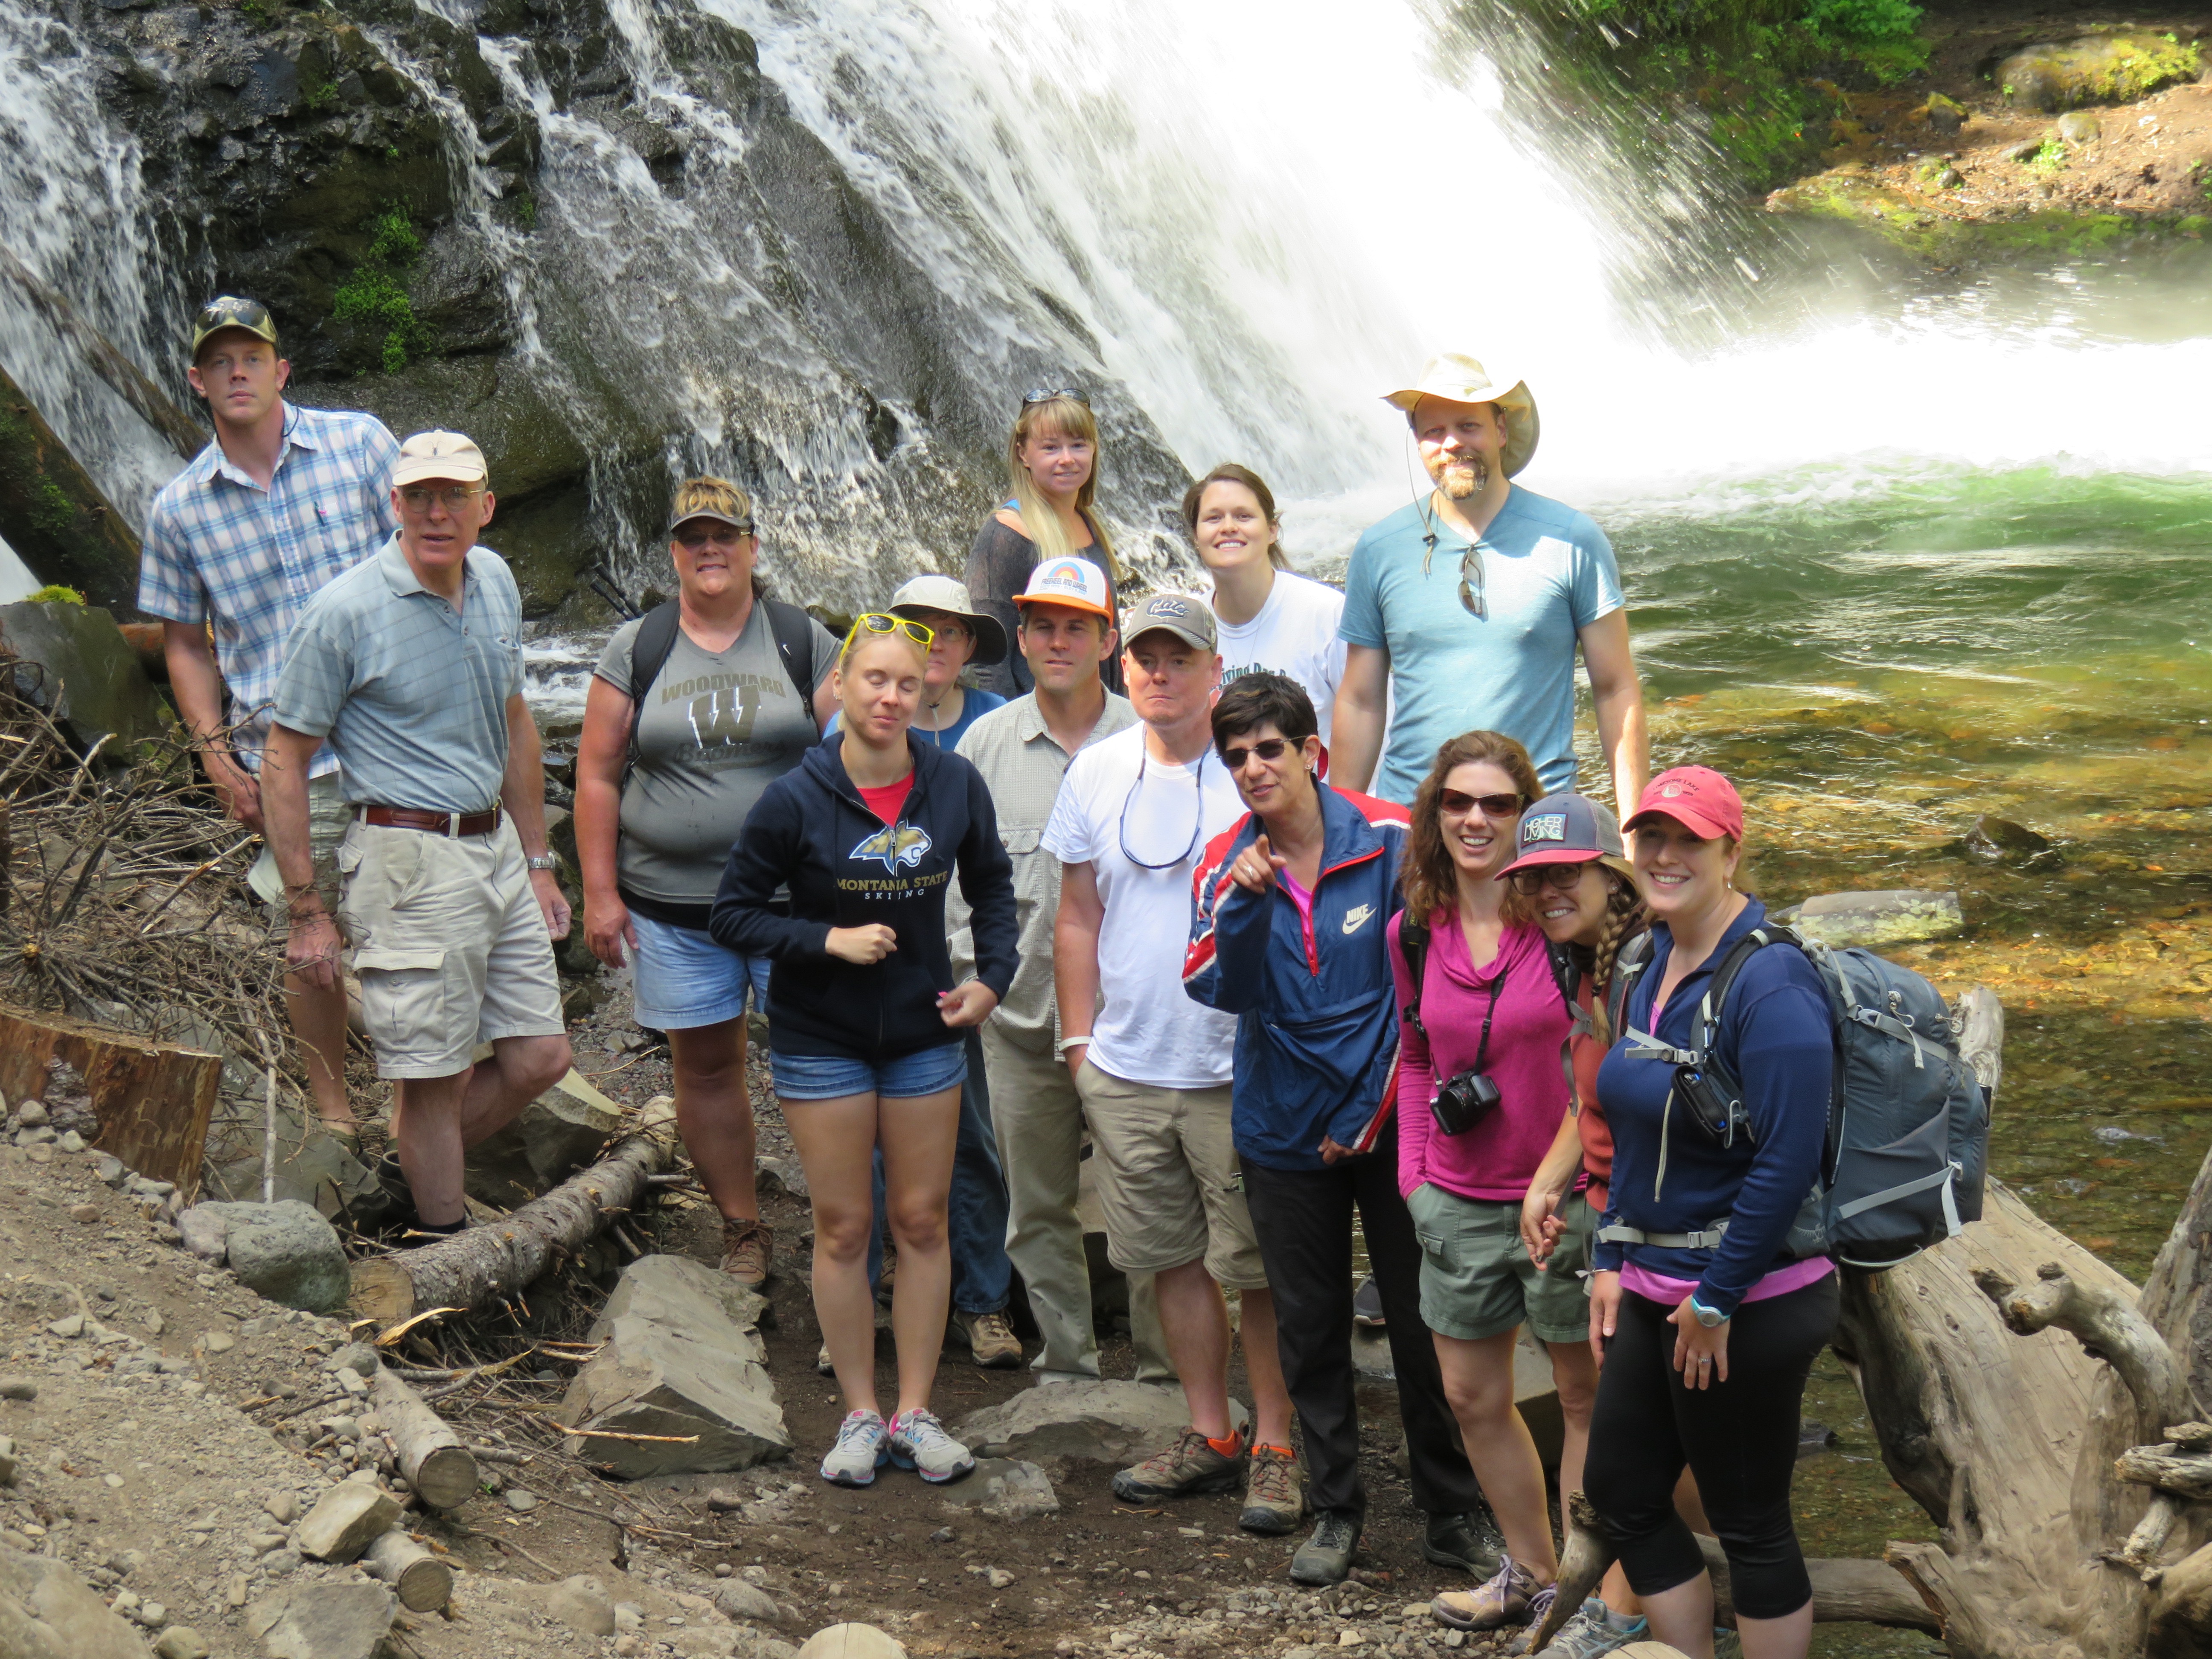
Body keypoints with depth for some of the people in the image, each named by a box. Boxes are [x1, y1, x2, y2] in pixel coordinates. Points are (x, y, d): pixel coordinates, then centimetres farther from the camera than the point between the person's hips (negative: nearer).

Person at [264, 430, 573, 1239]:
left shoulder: (495, 582, 7)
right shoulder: (345, 612, -14)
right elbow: (284, 762, -9)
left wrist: (537, 862, 19)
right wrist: (307, 912, -10)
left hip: (496, 849, 7)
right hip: (411, 863, -7)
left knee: (540, 1057, 10)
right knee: (435, 1078, 1)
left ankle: (415, 1178, 31)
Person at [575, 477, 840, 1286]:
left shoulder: (803, 641, 4)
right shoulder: (636, 650, 5)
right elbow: (598, 774, 5)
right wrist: (600, 892, -1)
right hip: (673, 906, 2)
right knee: (705, 1067, 8)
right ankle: (744, 1232, 21)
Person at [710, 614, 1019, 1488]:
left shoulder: (954, 784, -5)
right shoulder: (795, 799, -13)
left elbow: (992, 885, 12)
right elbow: (733, 913, -8)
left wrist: (992, 975, -1)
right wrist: (829, 939, -20)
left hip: (925, 1033, 2)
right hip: (821, 1042, -2)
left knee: (922, 1221, 7)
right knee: (843, 1228, 5)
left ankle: (916, 1412, 18)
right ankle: (861, 1415, 18)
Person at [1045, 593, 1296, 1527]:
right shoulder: (1096, 773, 8)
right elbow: (1079, 916, 14)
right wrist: (1080, 1040, 10)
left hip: (1238, 1068, -4)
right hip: (1126, 1068, 5)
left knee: (1257, 1266, 1)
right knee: (1172, 1257, 12)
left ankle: (1276, 1446, 13)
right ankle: (1209, 1437, 25)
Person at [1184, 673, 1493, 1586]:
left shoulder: (1392, 842, -9)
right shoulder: (1226, 866, -1)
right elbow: (1220, 990, -12)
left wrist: (1372, 1104, -7)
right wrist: (1245, 903, -29)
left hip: (1389, 1121, -2)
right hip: (1287, 1130, 2)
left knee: (1423, 1322, 4)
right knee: (1309, 1329, 12)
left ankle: (1452, 1514, 19)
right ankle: (1335, 1509, 27)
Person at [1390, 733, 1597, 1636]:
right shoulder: (1414, 932, 1)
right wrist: (1413, 1175, 6)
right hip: (1459, 1204, 6)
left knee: (1588, 1400, 10)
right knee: (1472, 1398, 17)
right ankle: (1531, 1571, 37)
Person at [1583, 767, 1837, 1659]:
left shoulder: (1768, 983, -19)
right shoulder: (1653, 967, 7)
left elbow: (1787, 1163, -23)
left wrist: (1715, 1301, -19)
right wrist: (1613, 1259, 11)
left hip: (1748, 1302, -9)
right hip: (1656, 1288, 9)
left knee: (1749, 1523, 5)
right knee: (1622, 1491, 16)